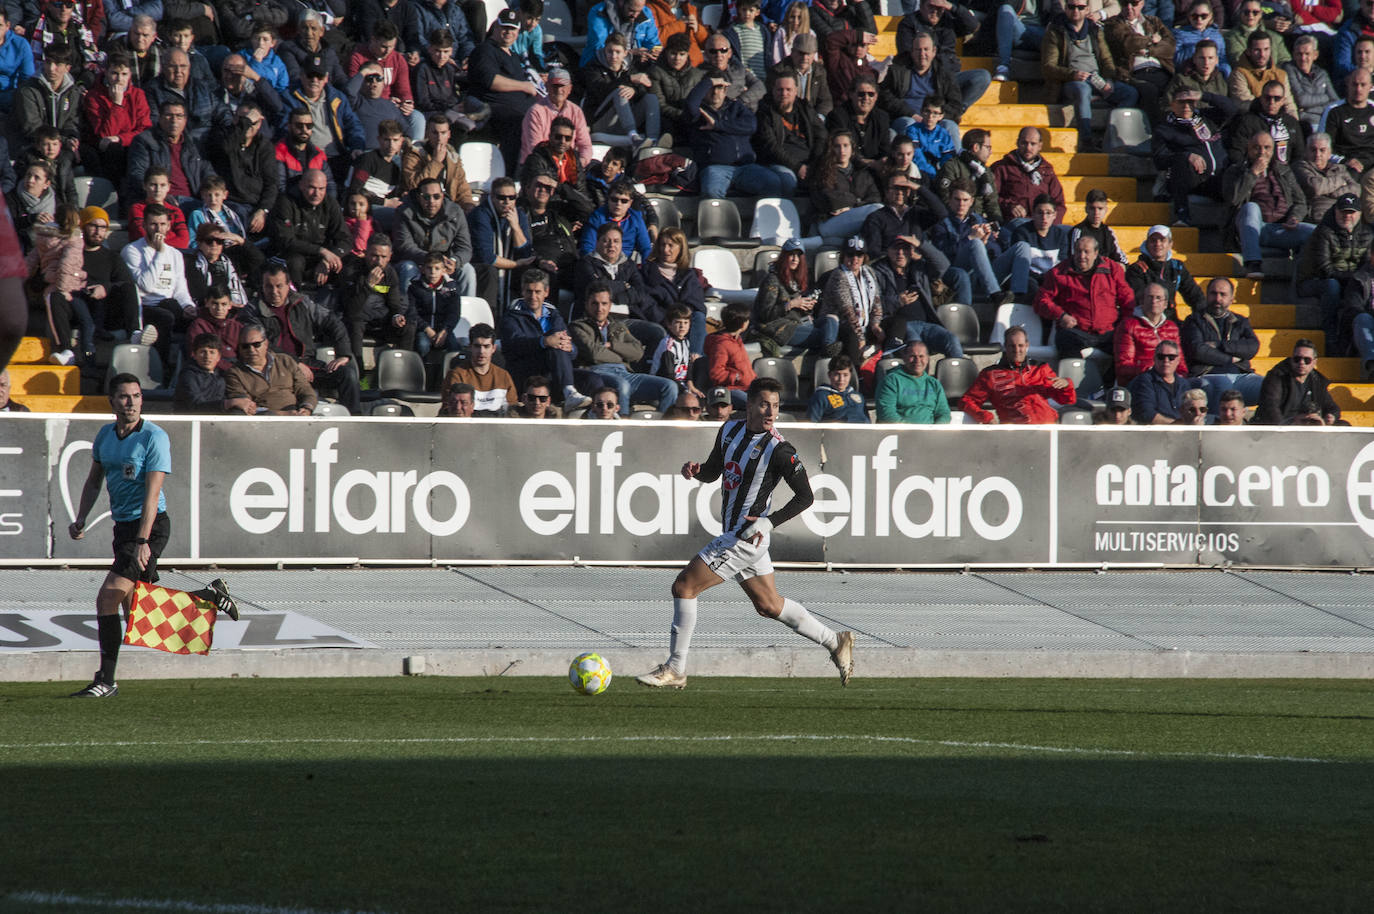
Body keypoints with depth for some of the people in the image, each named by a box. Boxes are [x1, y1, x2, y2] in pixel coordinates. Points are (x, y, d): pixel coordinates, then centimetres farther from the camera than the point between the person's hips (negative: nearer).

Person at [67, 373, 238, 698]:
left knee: (108, 597, -17)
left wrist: (143, 541, -29)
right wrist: (81, 519, 8)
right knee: (135, 610, 13)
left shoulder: (154, 437, -15)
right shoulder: (105, 435, 7)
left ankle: (106, 680, -11)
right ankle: (211, 595, 31)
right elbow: (94, 480, 22)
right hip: (123, 526, 8)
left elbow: (152, 491, -22)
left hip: (150, 525, -8)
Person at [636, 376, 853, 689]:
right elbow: (713, 472, 19)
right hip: (731, 533, 9)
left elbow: (805, 496, -11)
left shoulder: (779, 450, -16)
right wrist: (696, 470, -4)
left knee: (684, 586, -9)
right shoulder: (731, 429, 5)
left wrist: (769, 522, -22)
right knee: (768, 606, 18)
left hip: (747, 536, -9)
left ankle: (675, 669, -2)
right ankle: (836, 643, 31)